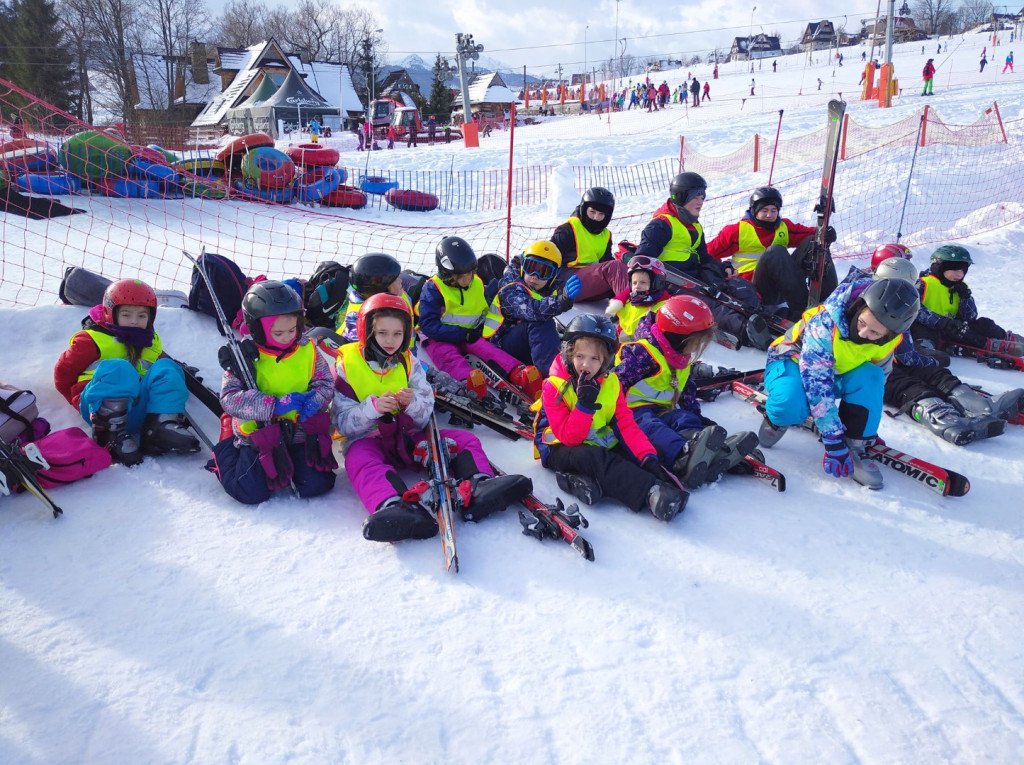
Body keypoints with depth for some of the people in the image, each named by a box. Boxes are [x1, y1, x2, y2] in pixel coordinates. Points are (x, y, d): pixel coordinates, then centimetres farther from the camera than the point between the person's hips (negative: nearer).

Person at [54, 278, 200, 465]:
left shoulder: (152, 344, 22)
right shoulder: (93, 340, 5)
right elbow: (63, 370, 8)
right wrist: (81, 400, 7)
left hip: (140, 410, 5)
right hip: (100, 408, -4)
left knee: (167, 368, -13)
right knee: (118, 369, -31)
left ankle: (164, 424, -32)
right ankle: (111, 435, -36)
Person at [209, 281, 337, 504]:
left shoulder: (307, 350, -1)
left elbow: (326, 383, 5)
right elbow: (229, 398, -17)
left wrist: (315, 400, -20)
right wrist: (273, 405, -29)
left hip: (301, 433, 2)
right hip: (259, 436, -2)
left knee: (316, 485, -12)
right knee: (251, 492, -15)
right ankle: (226, 453, 17)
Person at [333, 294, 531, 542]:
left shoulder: (410, 364, 8)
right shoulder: (348, 366, -1)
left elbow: (426, 417, 2)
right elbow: (342, 423, -8)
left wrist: (412, 404, -21)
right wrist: (372, 408, -26)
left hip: (409, 437, 4)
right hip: (366, 439, -4)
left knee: (465, 439, -13)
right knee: (361, 462, -37)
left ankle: (477, 487, -41)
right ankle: (391, 507, -65)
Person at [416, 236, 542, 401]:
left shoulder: (477, 284, 9)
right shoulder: (433, 288, -9)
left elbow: (485, 311, 22)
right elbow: (428, 325, -17)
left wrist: (481, 327, -2)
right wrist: (463, 334, -20)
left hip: (468, 337, 5)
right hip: (439, 339, -4)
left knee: (487, 348, -26)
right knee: (449, 356, -36)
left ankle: (520, 375, -50)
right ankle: (468, 382, -70)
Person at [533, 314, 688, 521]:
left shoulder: (611, 383, -2)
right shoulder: (554, 387, -15)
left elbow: (626, 425, -7)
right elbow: (569, 438, -20)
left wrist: (648, 456, -21)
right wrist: (584, 405, -34)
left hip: (601, 445, 6)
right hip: (562, 449, -5)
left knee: (636, 456, -20)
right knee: (593, 457, -37)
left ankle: (585, 481, -38)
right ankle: (651, 494, -49)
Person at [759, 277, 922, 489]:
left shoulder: (888, 341, -17)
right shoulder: (824, 325, -35)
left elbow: (876, 384, 2)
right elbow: (817, 384, -35)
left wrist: (867, 428, 4)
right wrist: (834, 441, -34)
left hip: (837, 375, 5)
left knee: (870, 377, -28)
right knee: (792, 406, -39)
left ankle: (857, 448, -16)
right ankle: (779, 417, -2)